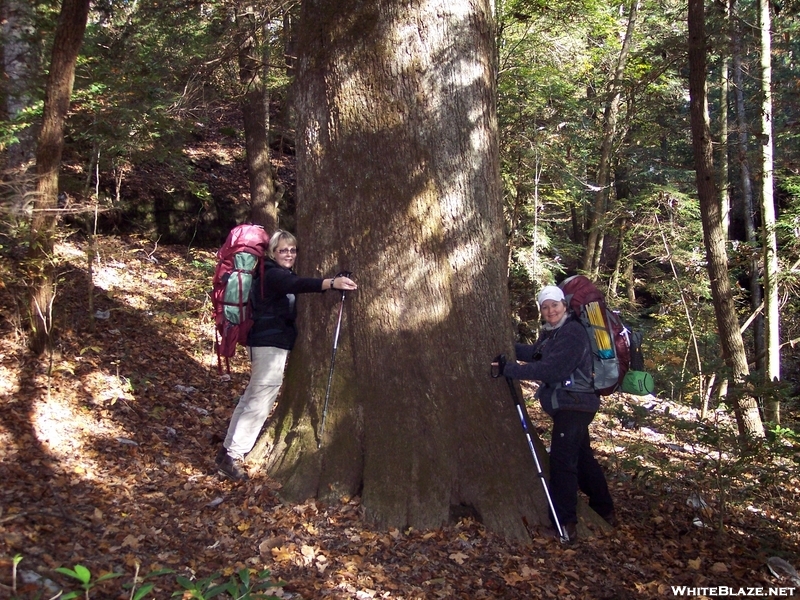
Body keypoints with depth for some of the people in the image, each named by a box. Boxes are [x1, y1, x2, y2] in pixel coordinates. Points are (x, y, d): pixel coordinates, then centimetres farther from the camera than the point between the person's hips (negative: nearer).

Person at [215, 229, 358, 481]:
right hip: (269, 344, -11)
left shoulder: (281, 274, 19)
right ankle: (232, 457, -8)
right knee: (260, 400, -12)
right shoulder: (272, 275, -16)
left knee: (252, 397, 17)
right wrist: (331, 283, -49)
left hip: (273, 342, 11)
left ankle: (229, 449, 28)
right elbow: (297, 285, -35)